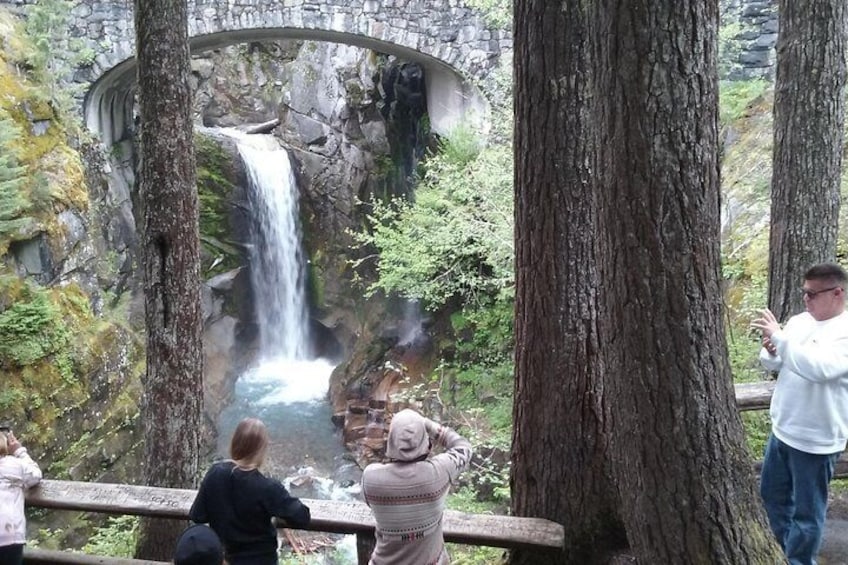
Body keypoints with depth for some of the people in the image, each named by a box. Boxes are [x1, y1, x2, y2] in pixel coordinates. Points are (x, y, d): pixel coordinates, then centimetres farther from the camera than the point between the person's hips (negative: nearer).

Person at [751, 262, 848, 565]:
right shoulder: (798, 321, 4)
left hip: (815, 439, -8)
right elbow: (772, 365, 9)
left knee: (807, 512, 7)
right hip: (781, 429, 8)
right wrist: (771, 350, -14)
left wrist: (779, 336, -30)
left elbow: (819, 368, -33)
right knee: (772, 495, 23)